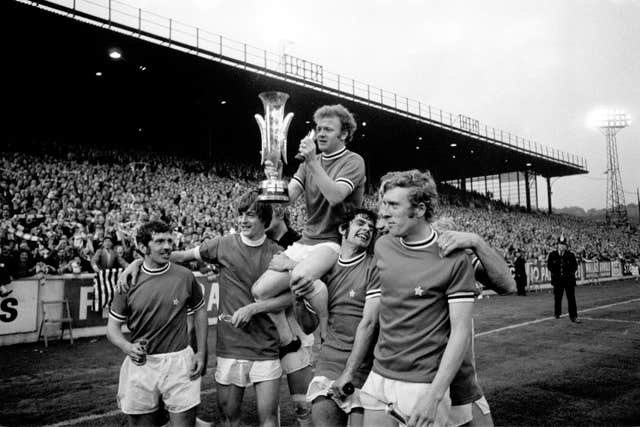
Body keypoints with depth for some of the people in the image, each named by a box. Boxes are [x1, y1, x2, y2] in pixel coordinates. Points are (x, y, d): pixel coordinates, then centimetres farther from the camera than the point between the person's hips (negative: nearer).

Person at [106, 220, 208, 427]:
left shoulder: (185, 276, -3)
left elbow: (199, 311, 10)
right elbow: (113, 326, 3)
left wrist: (201, 352, 5)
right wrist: (127, 347, -17)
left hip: (179, 361, -1)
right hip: (140, 363, 1)